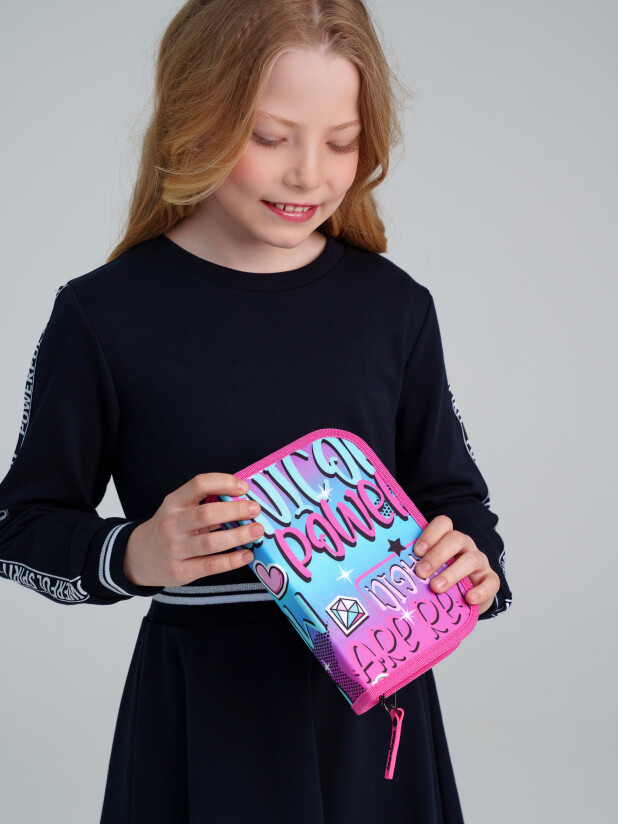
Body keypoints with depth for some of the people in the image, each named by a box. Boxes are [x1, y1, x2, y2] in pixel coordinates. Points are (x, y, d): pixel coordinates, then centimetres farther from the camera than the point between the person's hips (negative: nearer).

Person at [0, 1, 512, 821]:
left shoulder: (395, 306, 0)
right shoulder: (105, 314, -9)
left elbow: (450, 490, 10)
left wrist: (474, 566, -11)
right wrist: (132, 556, -21)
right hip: (203, 706, -3)